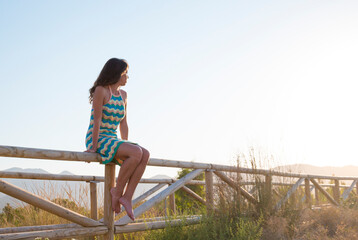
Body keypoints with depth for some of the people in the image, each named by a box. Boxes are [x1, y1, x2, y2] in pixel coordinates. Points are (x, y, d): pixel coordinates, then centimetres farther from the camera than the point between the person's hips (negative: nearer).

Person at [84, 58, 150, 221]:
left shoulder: (123, 95, 16)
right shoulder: (101, 91, -7)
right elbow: (97, 120, -14)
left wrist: (125, 146, 12)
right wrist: (94, 147, -18)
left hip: (112, 141, 8)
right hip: (98, 140, -8)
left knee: (145, 154, -18)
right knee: (136, 152, -29)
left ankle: (127, 197, -20)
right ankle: (117, 191, -13)